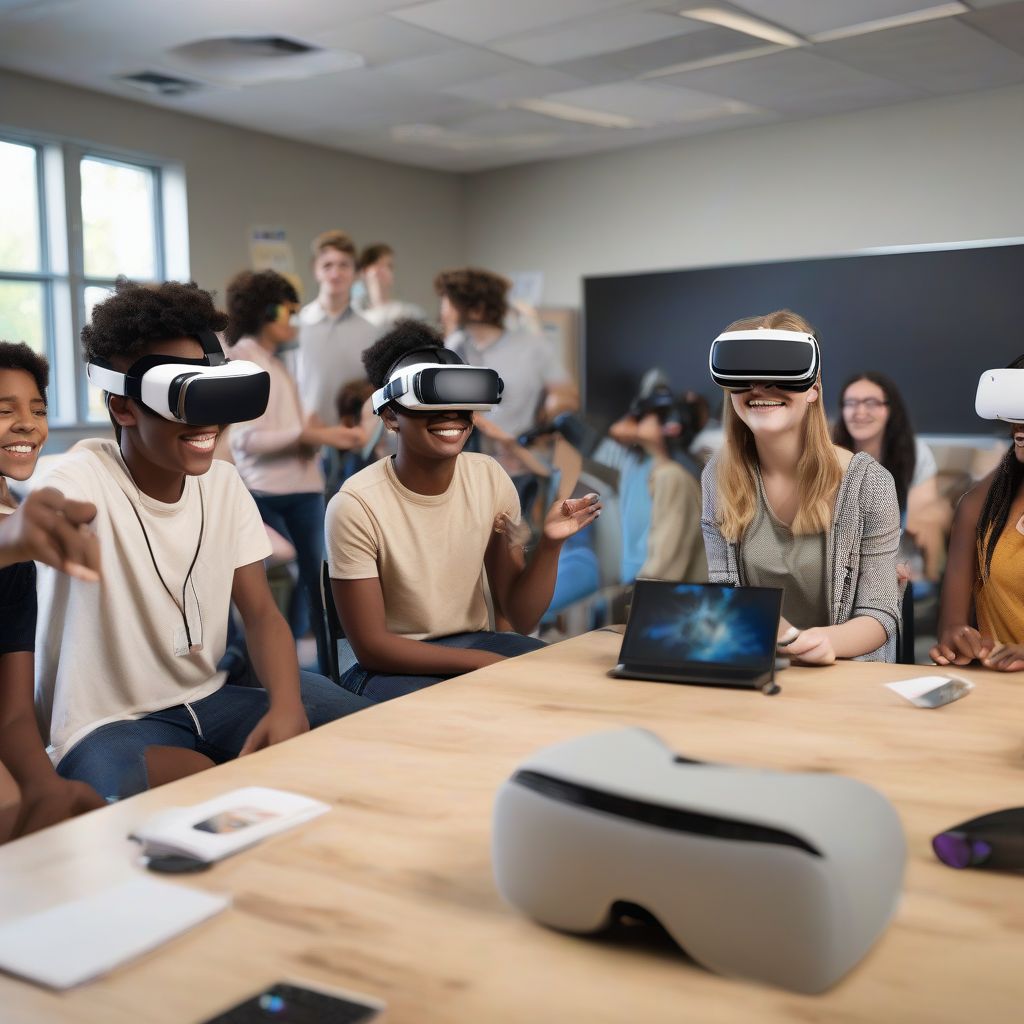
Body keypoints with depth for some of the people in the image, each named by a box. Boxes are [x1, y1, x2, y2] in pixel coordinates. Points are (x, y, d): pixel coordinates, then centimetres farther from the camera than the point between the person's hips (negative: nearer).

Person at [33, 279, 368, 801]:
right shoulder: (85, 479, -17)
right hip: (107, 726, -6)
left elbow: (260, 612, 0)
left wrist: (286, 705, -19)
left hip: (208, 700, 6)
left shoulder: (224, 483, 1)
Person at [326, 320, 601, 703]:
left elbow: (521, 620, -2)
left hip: (476, 642, 5)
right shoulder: (358, 505, -20)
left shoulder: (490, 478, -6)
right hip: (392, 667, -5)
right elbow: (370, 646, -16)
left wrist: (549, 545, -19)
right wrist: (484, 662, -20)